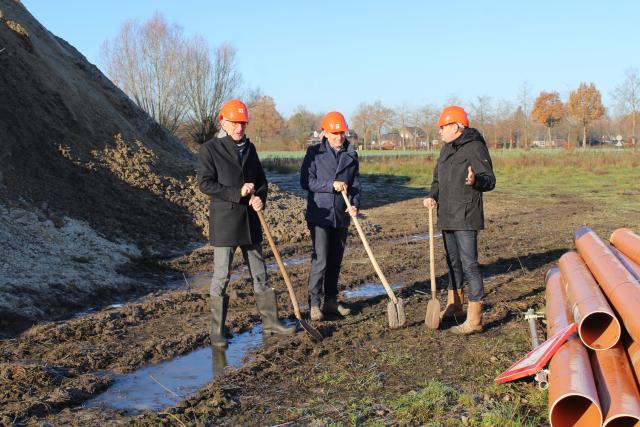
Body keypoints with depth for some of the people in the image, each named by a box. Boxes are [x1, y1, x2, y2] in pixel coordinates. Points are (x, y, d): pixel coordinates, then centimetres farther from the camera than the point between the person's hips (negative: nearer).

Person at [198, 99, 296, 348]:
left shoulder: (249, 147, 11)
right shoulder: (210, 149, -5)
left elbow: (261, 180, 15)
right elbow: (204, 183, -12)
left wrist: (259, 198, -7)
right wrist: (237, 193, -19)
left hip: (250, 220, 6)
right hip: (224, 221, -6)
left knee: (259, 274, 12)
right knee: (221, 277, 0)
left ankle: (270, 322, 21)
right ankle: (217, 331, 9)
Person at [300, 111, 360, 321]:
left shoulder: (351, 155, 7)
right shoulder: (314, 152, -2)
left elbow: (355, 184, 6)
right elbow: (306, 181, -7)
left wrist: (355, 205, -12)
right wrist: (331, 185, -17)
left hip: (341, 217, 4)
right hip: (320, 215, -4)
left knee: (336, 261, 12)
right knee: (320, 260, -9)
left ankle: (331, 301, 23)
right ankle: (314, 304, -1)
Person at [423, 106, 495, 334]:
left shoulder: (474, 147, -13)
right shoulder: (447, 148, 14)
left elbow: (490, 180, -16)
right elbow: (438, 179, 21)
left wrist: (475, 181, -37)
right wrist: (432, 196, 2)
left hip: (465, 218, -9)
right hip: (447, 216, 9)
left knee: (469, 264, -9)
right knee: (453, 261, 21)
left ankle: (474, 319, -6)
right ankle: (454, 303, 37)